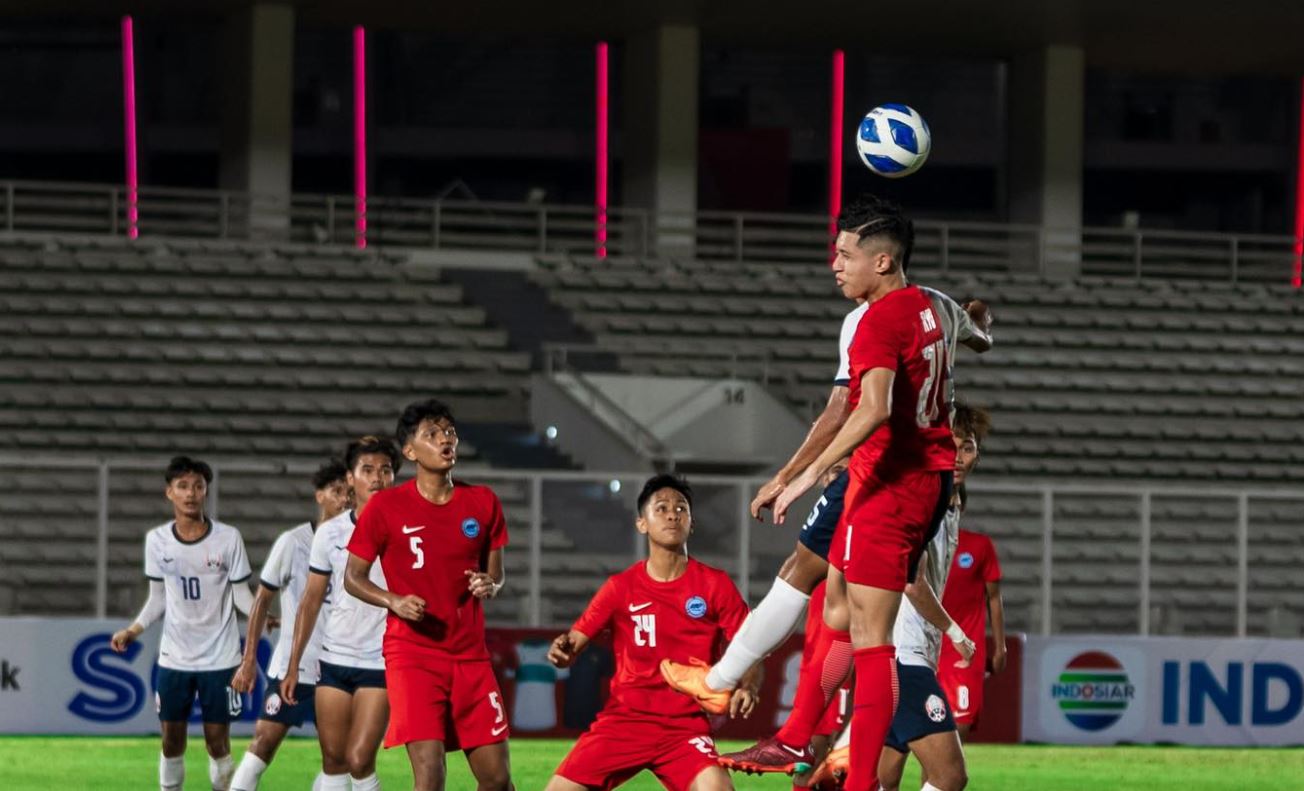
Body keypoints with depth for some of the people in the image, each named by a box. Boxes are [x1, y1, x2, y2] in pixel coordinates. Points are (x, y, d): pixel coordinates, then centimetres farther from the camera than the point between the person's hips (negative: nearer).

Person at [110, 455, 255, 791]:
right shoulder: (157, 540, 0)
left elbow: (241, 594, -3)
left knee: (217, 740, -1)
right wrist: (134, 630, -6)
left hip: (219, 658, -2)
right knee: (171, 740, 5)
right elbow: (158, 597, 8)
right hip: (174, 658, 2)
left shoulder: (228, 538, -8)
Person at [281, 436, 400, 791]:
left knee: (359, 761, -11)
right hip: (334, 661, 3)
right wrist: (293, 666, 8)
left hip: (382, 664, -3)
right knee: (333, 762, 6)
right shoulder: (330, 533, 4)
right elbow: (312, 601, 10)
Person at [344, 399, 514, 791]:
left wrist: (489, 586, -8)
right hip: (412, 653, -4)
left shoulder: (483, 502, 5)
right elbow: (352, 577, 2)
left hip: (471, 655, 4)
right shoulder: (386, 506, -5)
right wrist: (394, 601, -17)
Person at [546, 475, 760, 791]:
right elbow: (574, 643, 4)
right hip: (623, 718, 1)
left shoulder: (715, 585, 0)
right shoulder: (620, 587, 2)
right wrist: (562, 650, -20)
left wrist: (747, 688, -21)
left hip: (686, 724, -1)